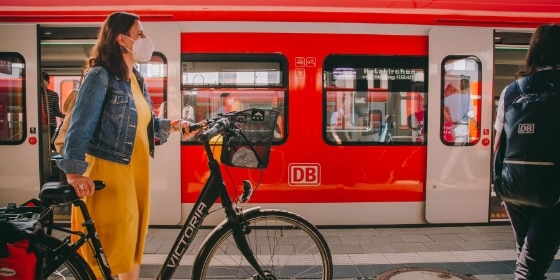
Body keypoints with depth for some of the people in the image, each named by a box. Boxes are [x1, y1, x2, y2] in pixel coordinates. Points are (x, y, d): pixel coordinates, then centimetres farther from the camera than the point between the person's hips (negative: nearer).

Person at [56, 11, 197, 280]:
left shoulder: (137, 79, 13)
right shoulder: (100, 76, -11)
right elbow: (80, 125, -17)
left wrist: (171, 126, -1)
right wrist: (74, 172, -24)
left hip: (137, 170, 8)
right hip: (109, 172, -8)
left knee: (132, 239, 17)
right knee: (110, 244, 1)